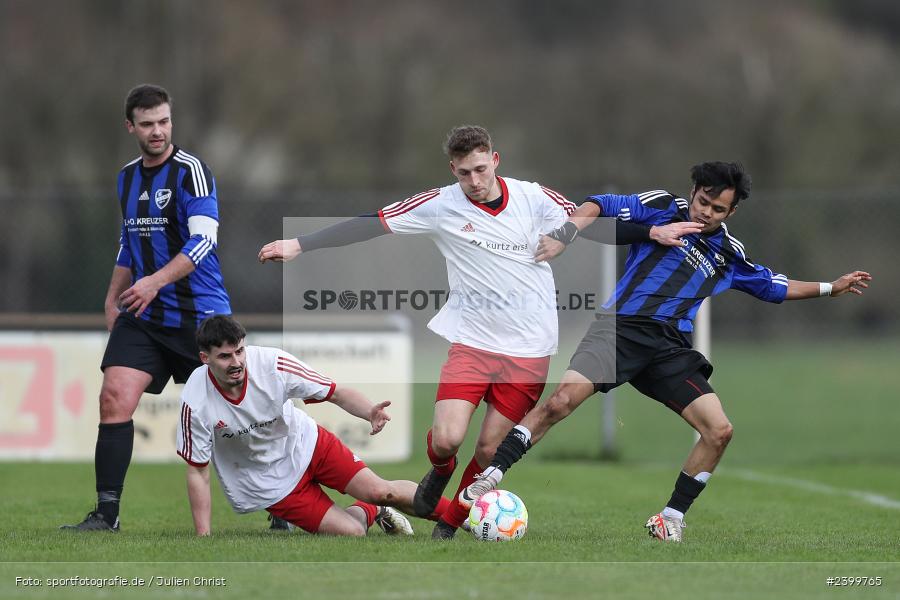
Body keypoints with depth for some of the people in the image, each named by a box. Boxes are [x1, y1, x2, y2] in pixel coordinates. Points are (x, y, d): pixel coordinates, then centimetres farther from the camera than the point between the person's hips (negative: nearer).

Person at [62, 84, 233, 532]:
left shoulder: (190, 170, -11)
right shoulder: (127, 178, 11)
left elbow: (203, 240, -21)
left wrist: (154, 282, -30)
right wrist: (113, 299, 21)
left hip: (200, 315, -5)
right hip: (142, 316, 5)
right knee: (115, 397, -12)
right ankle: (106, 512, -10)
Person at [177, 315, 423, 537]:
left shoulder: (272, 363, -25)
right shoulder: (195, 404, -26)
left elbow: (337, 393, -17)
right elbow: (197, 472, -15)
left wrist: (371, 412, -38)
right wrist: (204, 540, -16)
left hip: (305, 443, 2)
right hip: (267, 481, -1)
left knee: (380, 491, -12)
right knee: (352, 532, -11)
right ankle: (371, 511, 27)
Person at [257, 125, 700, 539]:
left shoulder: (535, 199, -3)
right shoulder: (441, 205, -7)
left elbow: (592, 229, 7)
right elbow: (370, 224, -8)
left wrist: (652, 232, -2)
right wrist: (298, 245, -12)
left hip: (529, 348, 1)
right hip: (471, 341, -1)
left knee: (490, 449, 0)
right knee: (446, 439, -15)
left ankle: (451, 522, 23)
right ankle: (440, 471, 22)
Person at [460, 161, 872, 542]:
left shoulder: (729, 255, 18)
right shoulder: (661, 208, 5)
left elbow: (774, 286, 33)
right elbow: (597, 206, -1)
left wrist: (830, 288, 28)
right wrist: (564, 236, -18)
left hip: (670, 350, 5)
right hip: (622, 326, -5)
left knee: (719, 430, -8)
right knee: (562, 399, -26)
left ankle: (670, 520, 4)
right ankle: (490, 476, -21)